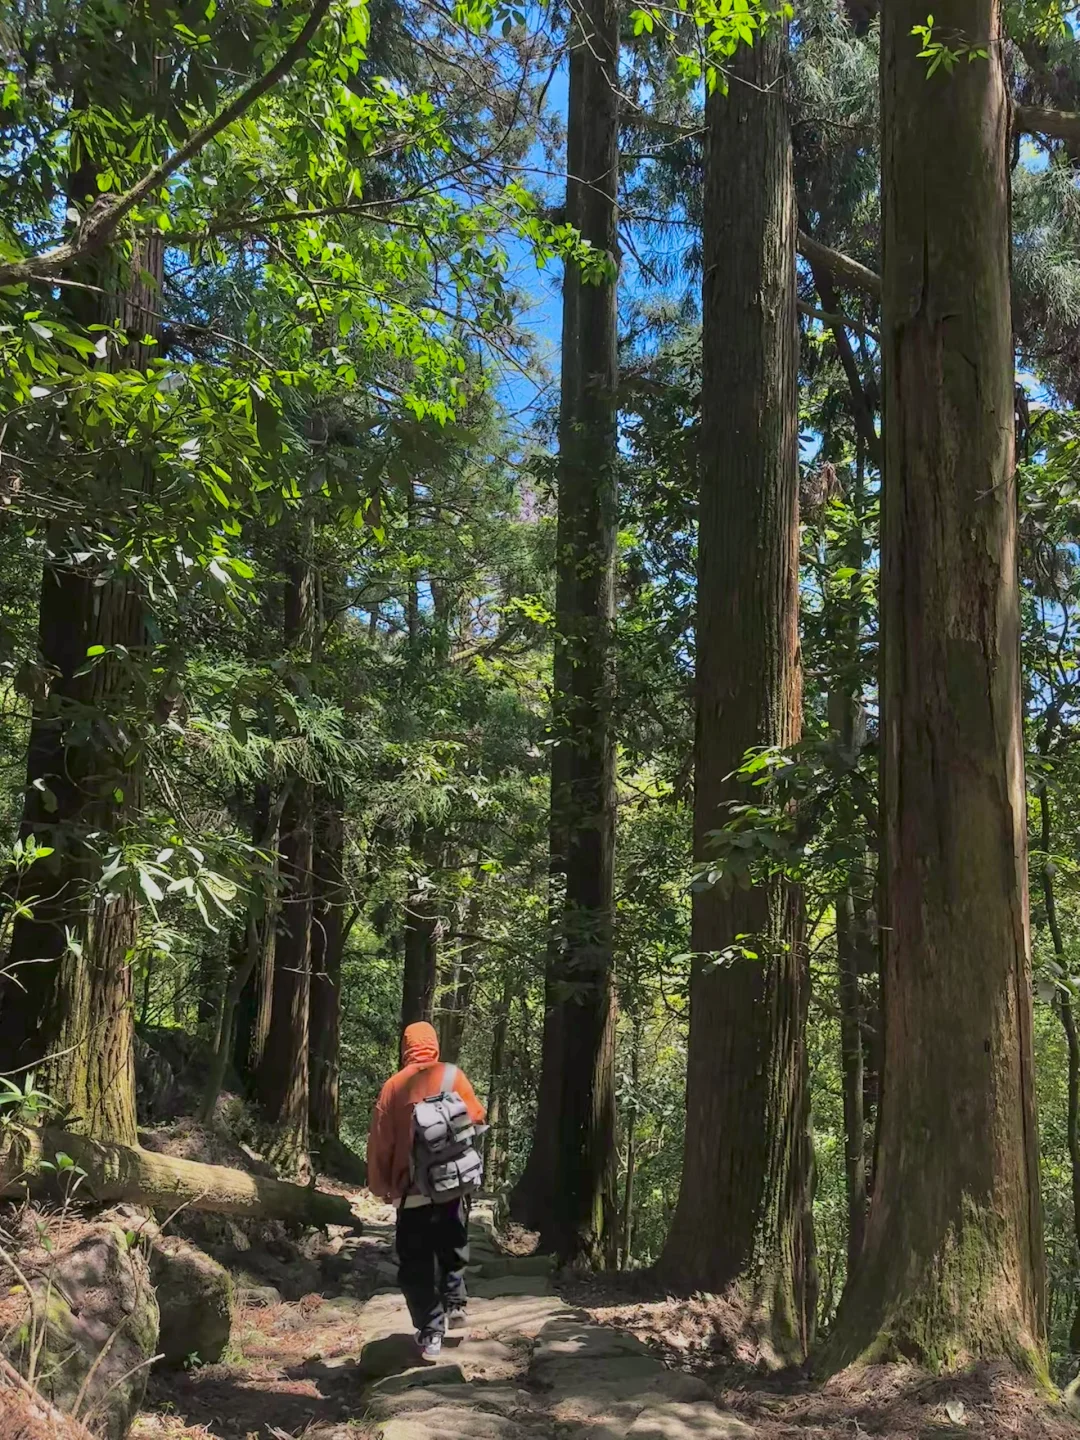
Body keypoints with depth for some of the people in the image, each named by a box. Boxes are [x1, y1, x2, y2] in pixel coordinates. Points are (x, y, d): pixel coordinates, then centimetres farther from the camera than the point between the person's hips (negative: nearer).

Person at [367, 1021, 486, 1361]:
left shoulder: (393, 1086, -2)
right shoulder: (452, 1076, -2)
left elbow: (380, 1142, -1)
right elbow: (476, 1119, 0)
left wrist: (381, 1186, 8)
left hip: (411, 1190, -1)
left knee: (416, 1263, 7)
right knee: (452, 1248, 23)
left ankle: (430, 1332, 3)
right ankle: (454, 1303, 16)